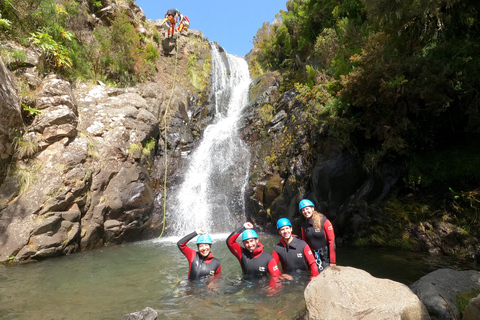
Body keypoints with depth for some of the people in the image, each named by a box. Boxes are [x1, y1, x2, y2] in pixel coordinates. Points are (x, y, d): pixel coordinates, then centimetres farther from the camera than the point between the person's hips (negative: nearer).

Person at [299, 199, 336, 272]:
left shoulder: (324, 221, -9)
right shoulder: (304, 225, 6)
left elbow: (331, 241, -11)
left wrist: (332, 261, -13)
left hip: (326, 256, -4)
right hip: (314, 258, 4)